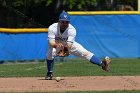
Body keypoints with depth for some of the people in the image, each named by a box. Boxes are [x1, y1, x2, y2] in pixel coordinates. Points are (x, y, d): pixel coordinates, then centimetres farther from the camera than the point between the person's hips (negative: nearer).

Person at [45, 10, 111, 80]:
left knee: (85, 53, -16)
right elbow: (51, 42, -40)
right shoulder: (52, 28, -32)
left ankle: (102, 64, -18)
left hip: (68, 44, 0)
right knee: (50, 53, -31)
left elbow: (69, 45, -39)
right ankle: (49, 74, -13)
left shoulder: (72, 30, -31)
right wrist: (57, 45, -63)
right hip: (56, 43, 0)